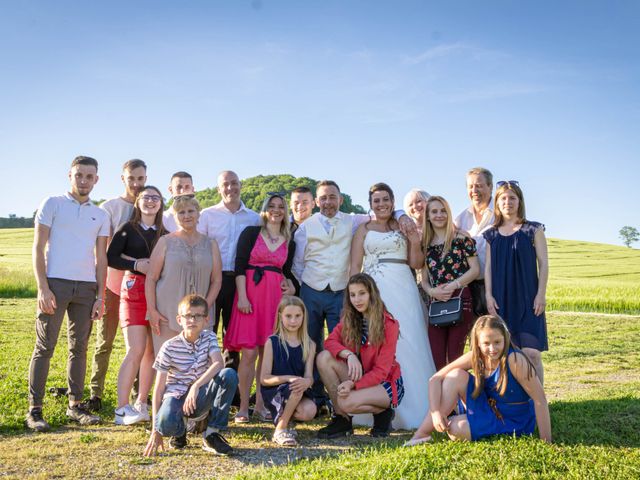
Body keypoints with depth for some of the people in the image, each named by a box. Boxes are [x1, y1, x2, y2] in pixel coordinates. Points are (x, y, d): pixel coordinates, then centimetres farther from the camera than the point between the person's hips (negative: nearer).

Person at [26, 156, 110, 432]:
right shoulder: (52, 204, 4)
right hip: (56, 283, -4)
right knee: (45, 347, -3)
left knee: (79, 347, 7)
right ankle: (34, 409, 3)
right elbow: (38, 248, -2)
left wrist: (100, 297, 6)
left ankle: (75, 406, 16)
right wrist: (43, 288, -11)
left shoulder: (100, 215, 14)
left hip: (86, 287, 4)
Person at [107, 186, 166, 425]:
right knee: (136, 350, -12)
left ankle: (141, 404, 15)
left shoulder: (165, 234, 15)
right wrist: (136, 264, -12)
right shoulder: (128, 229, 6)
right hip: (134, 290, -4)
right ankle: (122, 409, -6)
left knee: (151, 351, 4)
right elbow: (111, 257, -1)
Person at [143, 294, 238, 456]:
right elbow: (159, 387, -7)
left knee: (229, 375, -25)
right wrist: (155, 431, -10)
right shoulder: (169, 347, -8)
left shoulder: (209, 338, -1)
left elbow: (218, 363, -20)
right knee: (166, 423, -37)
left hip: (201, 398, 2)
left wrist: (196, 386, -35)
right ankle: (180, 430, 5)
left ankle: (212, 435, -15)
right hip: (176, 396, -2)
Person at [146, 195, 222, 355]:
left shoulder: (210, 245, 11)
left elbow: (216, 280, 8)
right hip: (166, 317, -1)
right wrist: (151, 310, -6)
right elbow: (151, 278, 3)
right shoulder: (165, 242, 6)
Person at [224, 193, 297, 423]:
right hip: (251, 293, -3)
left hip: (276, 296, 4)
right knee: (249, 352, -6)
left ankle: (261, 404, 15)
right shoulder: (251, 233, 3)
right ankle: (243, 406, 4)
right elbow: (239, 266, -4)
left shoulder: (289, 243, 15)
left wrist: (289, 286, 1)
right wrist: (242, 296, -12)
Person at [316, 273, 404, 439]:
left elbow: (381, 371, -19)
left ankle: (382, 412, 0)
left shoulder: (388, 324, -17)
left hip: (386, 383, -6)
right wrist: (349, 354, -30)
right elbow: (330, 341, -11)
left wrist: (353, 384, -31)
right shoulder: (349, 319, 1)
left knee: (347, 402, -32)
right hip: (358, 377, 6)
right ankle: (341, 419, -9)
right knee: (324, 357, -17)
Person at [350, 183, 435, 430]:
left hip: (403, 289, 0)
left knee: (407, 343, -5)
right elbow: (355, 265, 7)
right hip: (374, 289, 0)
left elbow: (417, 264, 12)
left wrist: (415, 243, -5)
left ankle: (412, 408, 4)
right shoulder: (363, 229, 13)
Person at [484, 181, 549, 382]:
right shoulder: (492, 234, 11)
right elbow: (488, 267, 9)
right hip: (501, 301, 3)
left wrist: (541, 294, -6)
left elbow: (543, 262, 1)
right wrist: (489, 295, 0)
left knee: (531, 352, -8)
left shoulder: (533, 229, 4)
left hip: (527, 299, -2)